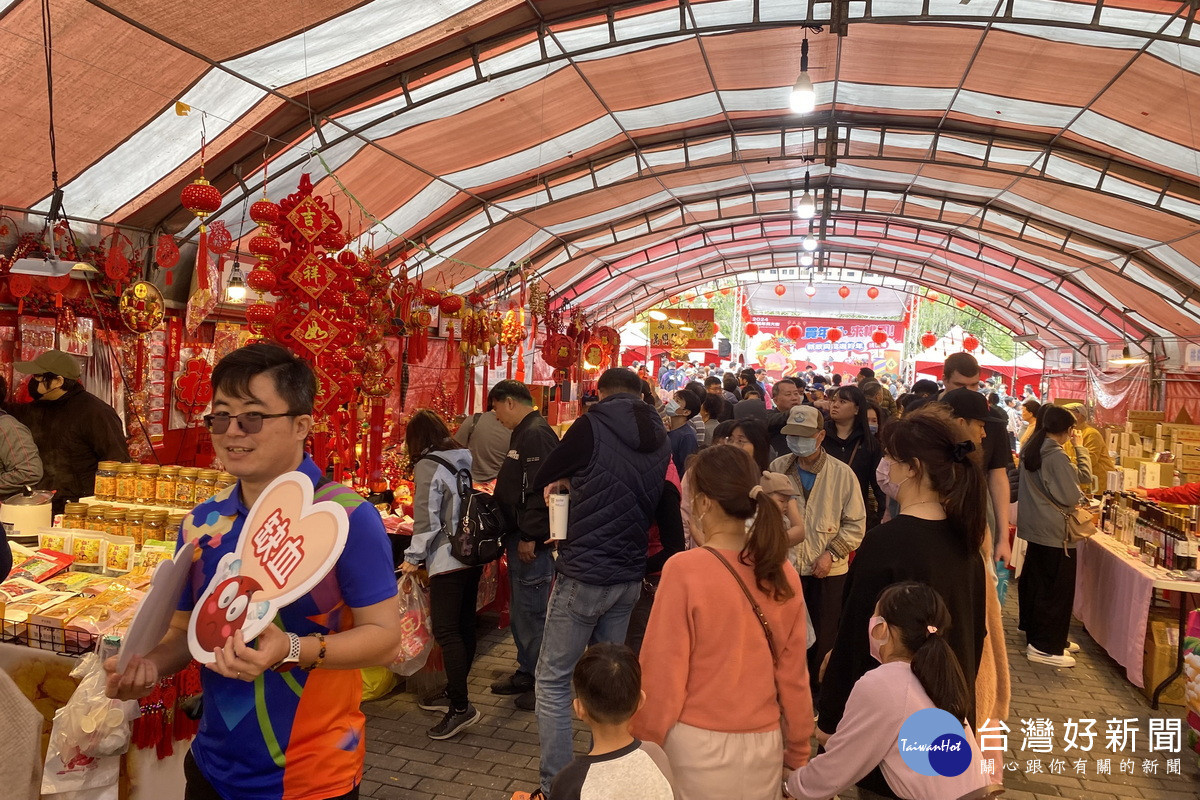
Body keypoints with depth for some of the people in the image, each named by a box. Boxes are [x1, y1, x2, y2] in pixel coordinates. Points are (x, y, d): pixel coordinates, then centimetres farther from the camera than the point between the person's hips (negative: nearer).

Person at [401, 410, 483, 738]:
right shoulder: (463, 460, 11)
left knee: (445, 630, -7)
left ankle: (460, 707, -9)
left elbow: (426, 519, -14)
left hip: (447, 559, -8)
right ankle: (454, 691, 26)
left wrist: (413, 557, -3)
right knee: (463, 625, 14)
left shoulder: (427, 466, -10)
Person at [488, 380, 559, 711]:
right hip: (520, 537, 11)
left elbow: (541, 489, -25)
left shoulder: (537, 435, -17)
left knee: (531, 612, -2)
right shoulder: (523, 433, 16)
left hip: (532, 541, -11)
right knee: (520, 611, 18)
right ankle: (526, 672, 30)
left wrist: (530, 536, -23)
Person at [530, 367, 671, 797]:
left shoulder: (592, 426, -12)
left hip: (583, 574, -6)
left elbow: (542, 482, -1)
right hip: (629, 576, 6)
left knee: (553, 680, 4)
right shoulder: (660, 439, 5)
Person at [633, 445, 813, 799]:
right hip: (764, 744, 4)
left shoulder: (685, 570, -19)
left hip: (698, 745, -4)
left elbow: (662, 670, -15)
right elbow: (793, 673, 1)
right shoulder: (782, 573, -6)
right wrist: (798, 751, 13)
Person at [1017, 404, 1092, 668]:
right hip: (1055, 530, -9)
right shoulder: (1057, 456, -19)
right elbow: (1070, 496, -13)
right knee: (1057, 588, -1)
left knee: (1035, 581, 17)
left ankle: (1036, 634, 31)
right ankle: (1045, 647, 3)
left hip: (1035, 527, 9)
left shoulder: (1031, 450, 7)